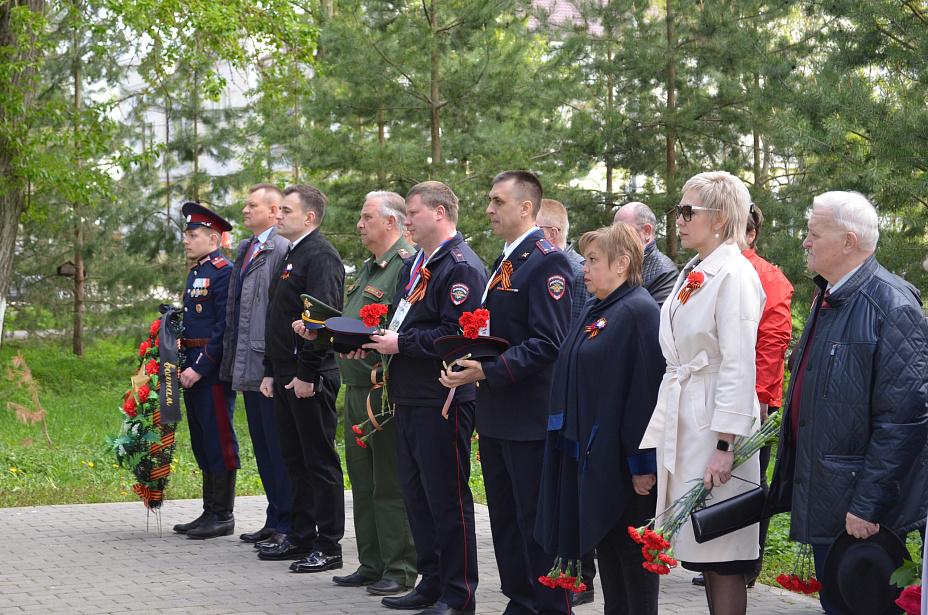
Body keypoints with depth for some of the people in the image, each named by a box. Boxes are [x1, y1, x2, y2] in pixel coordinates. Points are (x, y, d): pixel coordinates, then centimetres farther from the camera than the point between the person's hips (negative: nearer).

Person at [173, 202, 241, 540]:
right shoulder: (195, 272, 18)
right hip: (193, 368, 10)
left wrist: (201, 367, -19)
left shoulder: (224, 272, -12)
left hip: (213, 369, -10)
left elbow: (224, 327, -17)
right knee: (202, 442, 13)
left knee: (218, 439, -5)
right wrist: (185, 364, 12)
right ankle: (210, 512, 20)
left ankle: (223, 516, 0)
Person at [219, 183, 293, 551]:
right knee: (262, 446, 14)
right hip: (248, 365, 10)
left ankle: (288, 526, 1)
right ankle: (275, 521, 21)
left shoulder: (282, 249, -13)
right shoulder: (245, 249, 17)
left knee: (279, 446, -5)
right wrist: (231, 355, 20)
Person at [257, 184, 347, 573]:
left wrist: (307, 374, -21)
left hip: (310, 378, -10)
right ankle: (300, 538, 22)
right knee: (295, 459, 14)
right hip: (285, 376, 10)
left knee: (320, 461, -4)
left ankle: (328, 547, 0)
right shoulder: (289, 257, 18)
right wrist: (271, 371, 19)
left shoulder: (321, 256, -13)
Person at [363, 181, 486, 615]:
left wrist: (401, 344, -17)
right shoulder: (415, 265, 19)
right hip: (409, 398, 10)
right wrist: (377, 339, 7)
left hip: (442, 400, -10)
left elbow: (455, 334, -21)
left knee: (447, 499, -4)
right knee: (416, 495, 14)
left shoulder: (461, 266, -13)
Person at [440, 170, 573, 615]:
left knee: (536, 521, -4)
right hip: (496, 417, 10)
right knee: (505, 520, 14)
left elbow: (548, 344, -20)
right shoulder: (505, 261, 17)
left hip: (530, 416, -10)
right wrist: (471, 366, 7)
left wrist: (488, 371, -23)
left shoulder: (547, 262, -13)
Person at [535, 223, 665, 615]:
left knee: (631, 550, -2)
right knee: (605, 544, 14)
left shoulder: (638, 312, -15)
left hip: (620, 458, -9)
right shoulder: (594, 311, 14)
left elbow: (647, 389, -20)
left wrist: (642, 462, -21)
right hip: (590, 452, 9)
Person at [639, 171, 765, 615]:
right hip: (682, 419, 9)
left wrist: (725, 445, -21)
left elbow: (738, 366, -17)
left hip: (714, 419, -9)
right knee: (704, 557, 11)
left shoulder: (734, 274, -12)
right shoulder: (692, 275, 16)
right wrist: (659, 438, 16)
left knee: (722, 558, -5)